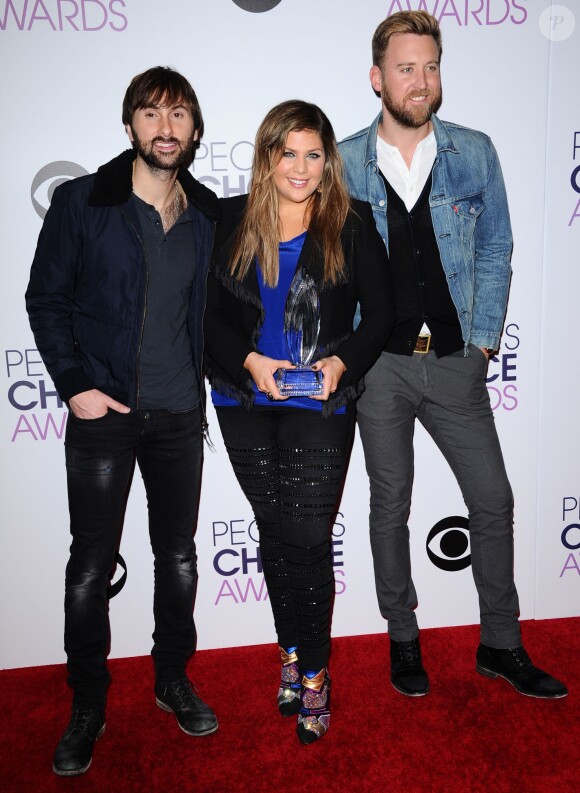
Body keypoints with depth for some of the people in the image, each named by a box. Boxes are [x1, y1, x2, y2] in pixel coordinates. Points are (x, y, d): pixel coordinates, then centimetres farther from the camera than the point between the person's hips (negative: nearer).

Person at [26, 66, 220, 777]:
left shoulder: (208, 215, 8)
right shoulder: (81, 202, -2)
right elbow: (45, 300, -1)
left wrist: (203, 386, 6)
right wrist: (76, 385, -10)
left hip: (179, 416, 3)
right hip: (104, 413, -3)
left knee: (179, 557, 12)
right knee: (91, 563, 3)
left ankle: (173, 680, 32)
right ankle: (87, 706, 21)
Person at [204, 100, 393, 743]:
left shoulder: (352, 226, -1)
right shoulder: (230, 221, 3)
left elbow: (380, 314, 2)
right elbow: (209, 314, 4)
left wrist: (342, 362, -14)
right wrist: (249, 361, -11)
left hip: (320, 406, -2)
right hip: (246, 404, 3)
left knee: (308, 539, -3)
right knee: (273, 532, 12)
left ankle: (313, 672, 16)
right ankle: (291, 650, 31)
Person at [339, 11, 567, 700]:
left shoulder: (474, 153, 3)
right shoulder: (343, 164, 0)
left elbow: (495, 249, 7)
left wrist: (484, 336, 0)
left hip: (455, 360, 2)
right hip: (379, 364, -1)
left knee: (493, 501, 6)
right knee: (390, 505, 10)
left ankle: (501, 643, 26)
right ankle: (402, 638, 30)